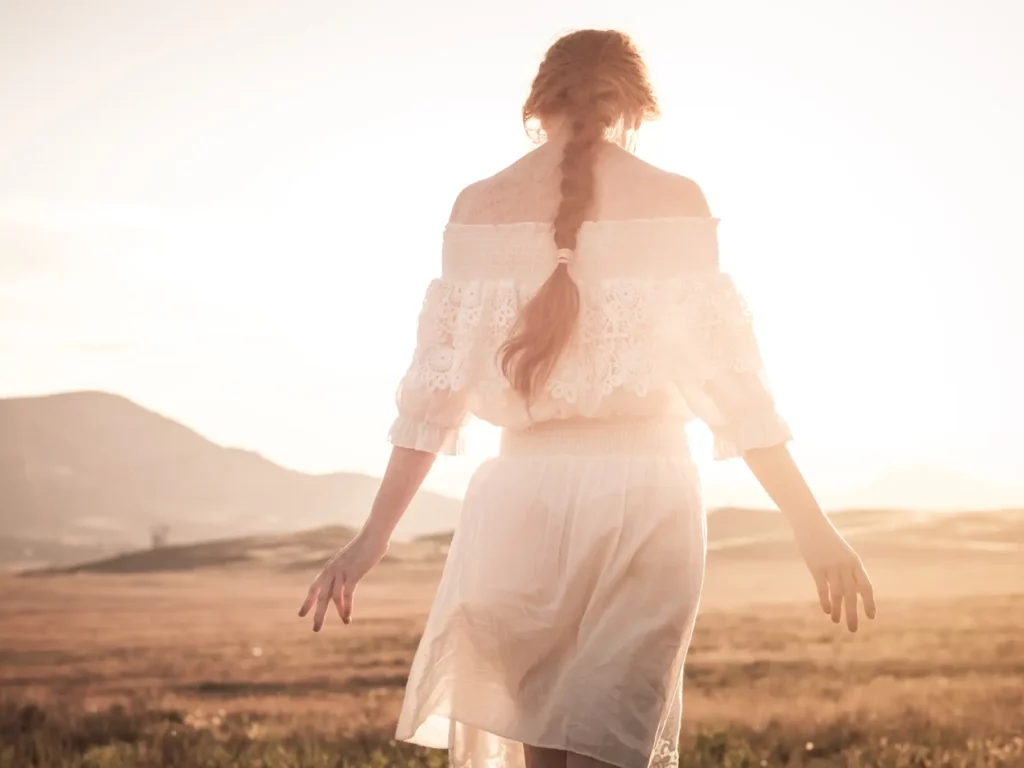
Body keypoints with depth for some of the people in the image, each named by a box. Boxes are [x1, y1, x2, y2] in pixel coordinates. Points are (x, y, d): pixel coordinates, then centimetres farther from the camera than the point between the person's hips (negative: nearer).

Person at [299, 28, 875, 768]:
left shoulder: (481, 207, 4)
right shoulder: (675, 203, 0)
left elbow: (437, 386, 3)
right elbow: (731, 378, -2)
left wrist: (372, 541, 8)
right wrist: (814, 529, 5)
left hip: (526, 490, 2)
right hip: (647, 491, -2)